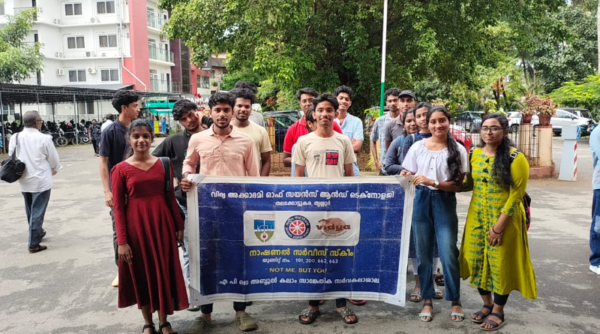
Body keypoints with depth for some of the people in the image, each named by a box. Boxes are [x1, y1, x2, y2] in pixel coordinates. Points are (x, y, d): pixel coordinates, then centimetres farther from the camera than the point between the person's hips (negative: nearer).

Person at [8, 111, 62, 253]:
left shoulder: (15, 138, -2)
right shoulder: (44, 138, -17)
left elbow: (11, 157, 7)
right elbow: (53, 158, -7)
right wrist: (55, 169, 15)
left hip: (24, 180, 6)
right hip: (40, 180, -6)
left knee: (30, 211, 21)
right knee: (37, 212, 1)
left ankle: (37, 232, 41)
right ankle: (34, 244, 4)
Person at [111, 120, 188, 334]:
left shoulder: (164, 164, 2)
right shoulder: (120, 169, -5)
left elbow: (171, 198, 7)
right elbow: (118, 207, -5)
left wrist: (179, 226, 7)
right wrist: (121, 241, -9)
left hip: (161, 223, 2)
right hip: (135, 225, -1)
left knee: (163, 272, 10)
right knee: (141, 274, 11)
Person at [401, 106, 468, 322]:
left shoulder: (458, 150, -2)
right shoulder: (418, 147, 2)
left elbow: (457, 185, -6)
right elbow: (405, 176, 7)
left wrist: (433, 182, -19)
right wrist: (406, 178, -16)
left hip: (445, 203, -2)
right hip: (421, 201, 2)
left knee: (448, 254, 0)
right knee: (423, 254, 9)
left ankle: (455, 300, 23)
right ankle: (427, 300, 25)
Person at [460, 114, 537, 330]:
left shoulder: (515, 158, -12)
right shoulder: (475, 155, 4)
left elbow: (516, 194, -13)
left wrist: (499, 225, -16)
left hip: (504, 220, -5)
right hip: (477, 219, 5)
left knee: (501, 264, 5)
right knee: (477, 261, 10)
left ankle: (498, 312, 24)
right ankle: (487, 304, 32)